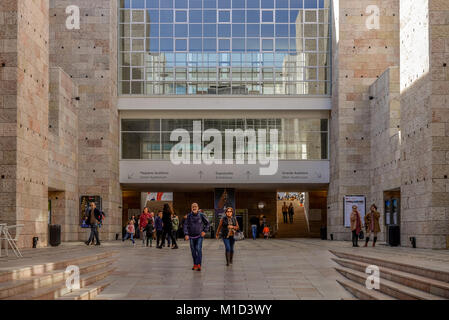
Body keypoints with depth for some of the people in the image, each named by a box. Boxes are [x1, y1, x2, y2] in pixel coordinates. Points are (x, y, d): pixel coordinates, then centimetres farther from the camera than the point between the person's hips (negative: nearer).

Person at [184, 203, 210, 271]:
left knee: (199, 249, -16)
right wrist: (186, 234, -14)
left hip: (199, 236, -2)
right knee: (193, 250, 8)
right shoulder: (189, 216, -2)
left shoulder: (201, 215, -5)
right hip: (191, 236, 2)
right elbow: (186, 225, -3)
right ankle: (195, 265, 21)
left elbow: (207, 223, 7)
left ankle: (199, 265, -19)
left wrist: (205, 231, -1)